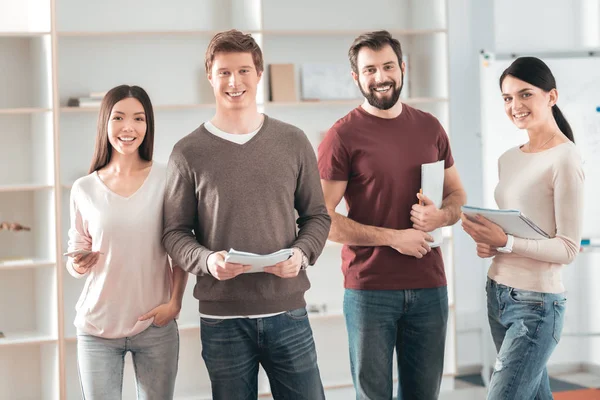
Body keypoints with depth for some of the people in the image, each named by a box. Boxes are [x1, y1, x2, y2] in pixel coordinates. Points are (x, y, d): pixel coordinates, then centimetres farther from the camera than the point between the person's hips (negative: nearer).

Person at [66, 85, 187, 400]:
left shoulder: (166, 179, -2)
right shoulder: (84, 189, 1)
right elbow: (77, 253, 10)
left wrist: (175, 301, -5)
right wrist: (77, 265, -12)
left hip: (156, 326, -1)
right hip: (96, 327, 1)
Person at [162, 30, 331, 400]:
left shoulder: (294, 142, 5)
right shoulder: (189, 153, -1)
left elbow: (317, 215, 10)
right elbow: (176, 232, 2)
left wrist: (302, 253, -9)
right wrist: (206, 260, -17)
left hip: (287, 310, 1)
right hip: (221, 317, -1)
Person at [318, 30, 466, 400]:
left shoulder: (430, 127, 8)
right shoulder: (343, 136, -6)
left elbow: (458, 197, 16)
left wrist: (439, 216, -8)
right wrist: (393, 238, -16)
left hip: (429, 288, 4)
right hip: (369, 291, -4)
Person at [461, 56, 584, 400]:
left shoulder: (564, 159, -12)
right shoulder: (508, 159, 11)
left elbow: (568, 249, -15)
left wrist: (506, 242, -24)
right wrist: (489, 243, -1)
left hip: (536, 305, -8)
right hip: (498, 294, 8)